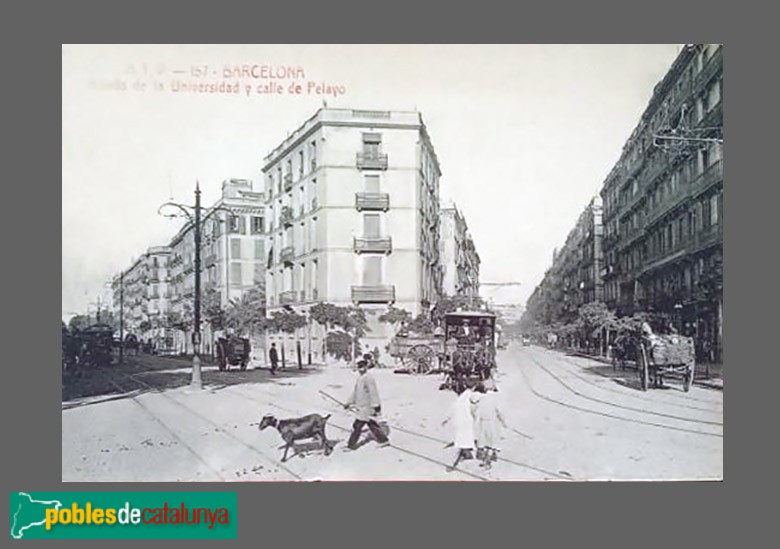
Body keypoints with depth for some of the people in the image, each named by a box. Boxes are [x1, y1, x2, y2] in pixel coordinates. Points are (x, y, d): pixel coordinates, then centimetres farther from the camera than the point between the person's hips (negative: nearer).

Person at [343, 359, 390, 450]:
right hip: (361, 406, 9)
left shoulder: (369, 378, -17)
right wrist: (348, 403, 23)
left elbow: (373, 393, -20)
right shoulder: (360, 377, 12)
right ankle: (384, 441, 22)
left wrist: (375, 407, -22)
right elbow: (355, 391, 21)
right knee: (372, 425, 14)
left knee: (357, 425, -3)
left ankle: (351, 445, 7)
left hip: (366, 407, -9)